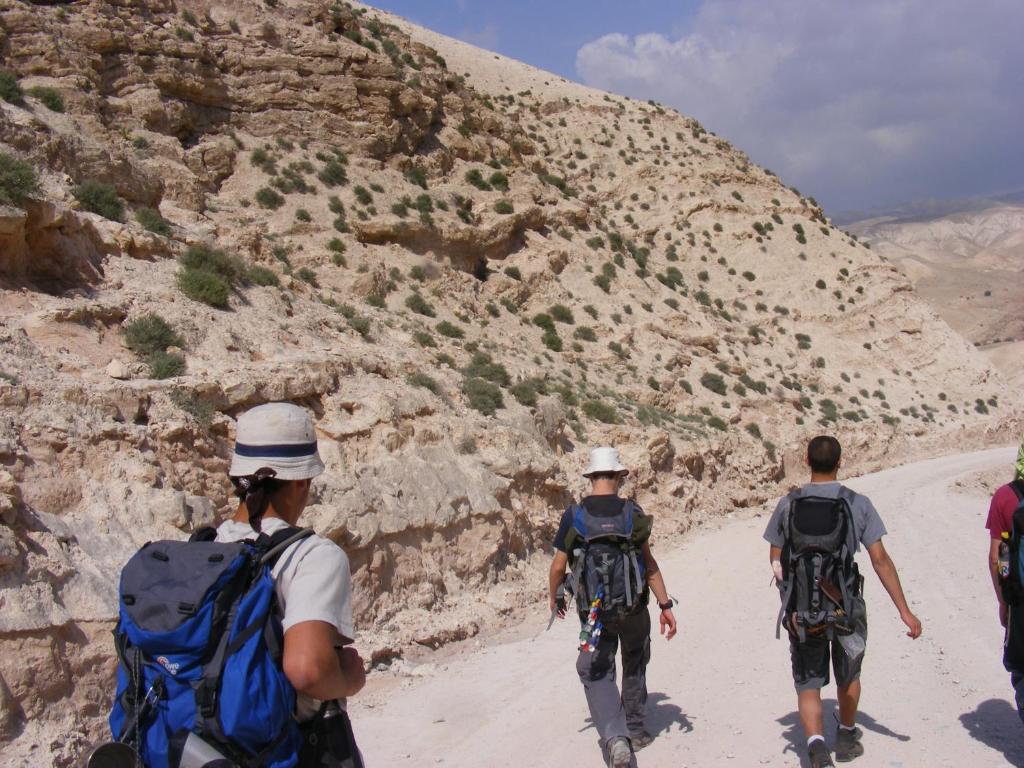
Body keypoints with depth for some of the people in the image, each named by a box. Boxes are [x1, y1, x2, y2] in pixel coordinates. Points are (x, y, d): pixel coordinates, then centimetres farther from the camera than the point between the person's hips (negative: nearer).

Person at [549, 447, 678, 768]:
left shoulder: (574, 515, -7)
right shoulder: (632, 512, -7)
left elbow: (559, 565, -3)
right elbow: (649, 563, -8)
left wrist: (554, 597, 15)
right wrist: (665, 605, -2)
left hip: (593, 609, -1)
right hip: (634, 608, 1)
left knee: (597, 674, 8)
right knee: (635, 666, 23)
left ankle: (615, 736, -11)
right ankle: (634, 730, 34)